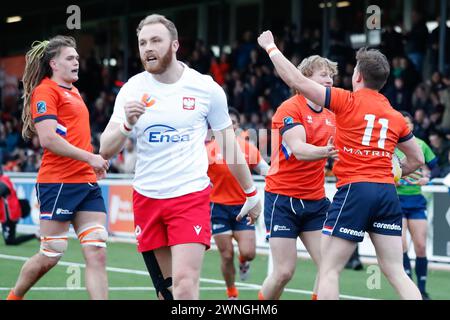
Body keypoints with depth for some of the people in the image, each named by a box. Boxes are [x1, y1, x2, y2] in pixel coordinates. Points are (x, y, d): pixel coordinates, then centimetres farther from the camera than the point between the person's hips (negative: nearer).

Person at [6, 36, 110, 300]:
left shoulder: (73, 92, 19)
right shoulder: (45, 91, -7)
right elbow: (48, 139, -17)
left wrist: (97, 161, 14)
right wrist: (89, 158, -17)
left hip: (87, 182, 8)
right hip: (58, 183, -8)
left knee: (97, 253, -3)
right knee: (50, 256, 0)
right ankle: (14, 297, 23)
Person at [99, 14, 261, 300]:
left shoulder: (206, 88, -4)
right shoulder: (133, 89, 0)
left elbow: (229, 144, 8)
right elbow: (106, 150, -5)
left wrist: (251, 193, 14)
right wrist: (127, 124, -24)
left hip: (191, 196, -3)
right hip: (147, 198, 3)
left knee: (184, 286, -17)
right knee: (164, 288, 8)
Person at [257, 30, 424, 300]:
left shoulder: (348, 101, -1)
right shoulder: (396, 117, 14)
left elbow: (297, 80, -2)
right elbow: (417, 159, 24)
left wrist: (271, 47, 10)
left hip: (354, 189, -5)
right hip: (387, 192, 5)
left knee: (329, 270, 1)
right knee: (396, 271, 6)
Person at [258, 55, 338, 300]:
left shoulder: (331, 117, 11)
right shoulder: (290, 108, -9)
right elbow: (299, 150, -24)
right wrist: (325, 151, -44)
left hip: (315, 201, 6)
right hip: (283, 199, -6)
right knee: (284, 271, -8)